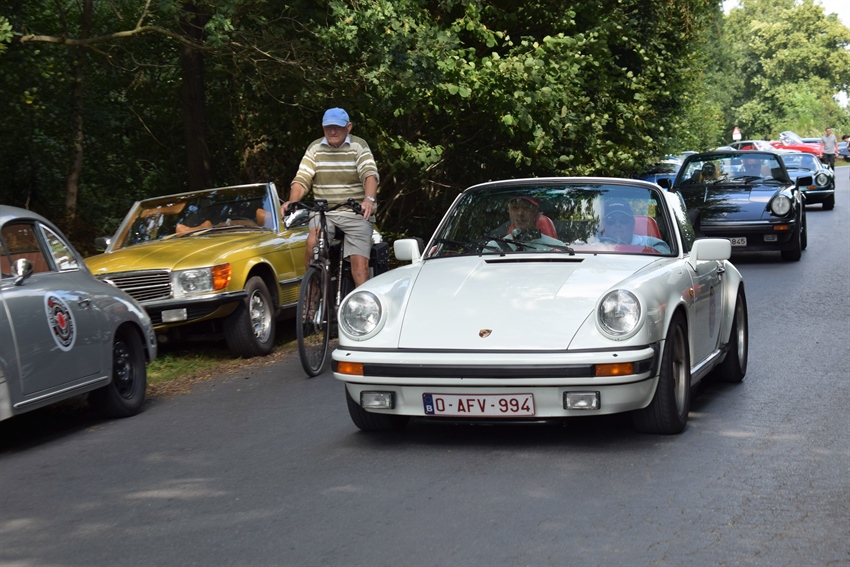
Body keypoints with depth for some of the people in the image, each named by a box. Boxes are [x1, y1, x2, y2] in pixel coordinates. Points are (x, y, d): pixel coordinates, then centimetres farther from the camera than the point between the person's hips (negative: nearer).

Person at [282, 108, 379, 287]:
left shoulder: (359, 146, 0)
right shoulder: (315, 149, 9)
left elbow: (370, 174, -15)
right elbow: (302, 179, 0)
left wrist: (369, 199, -36)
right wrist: (292, 201, -21)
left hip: (356, 213, -2)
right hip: (324, 212, 2)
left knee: (360, 262, -14)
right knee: (313, 243, -27)